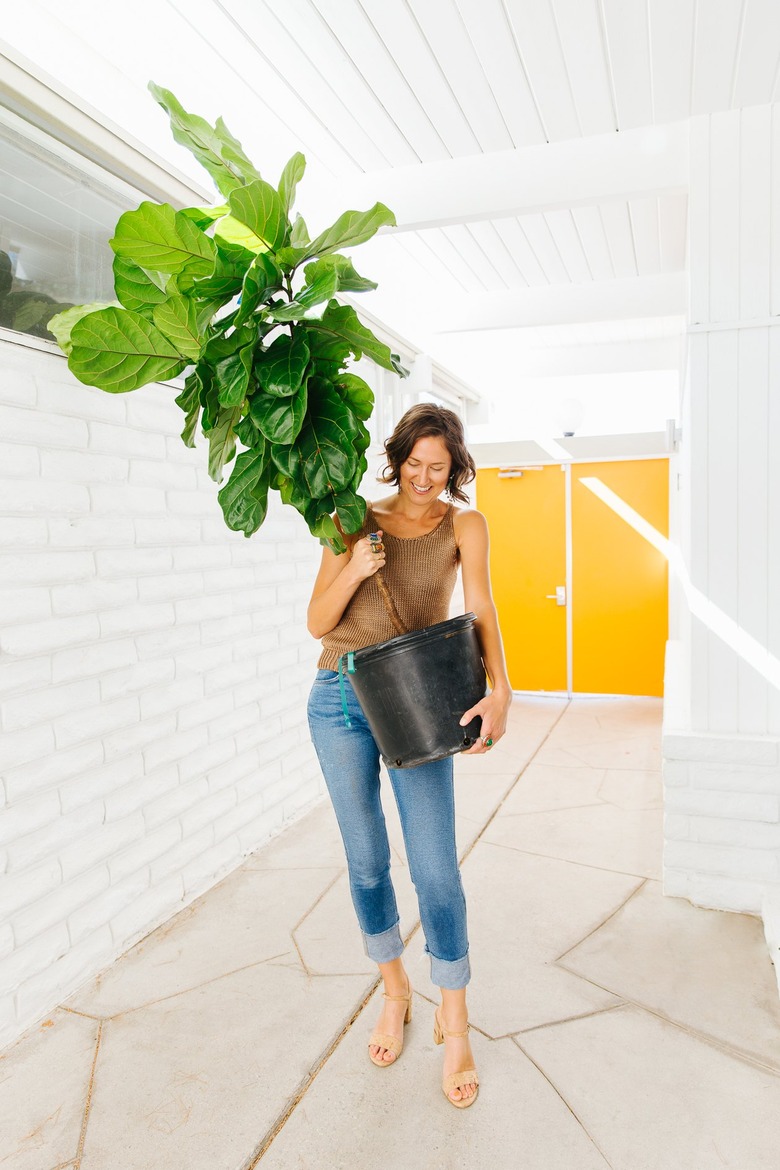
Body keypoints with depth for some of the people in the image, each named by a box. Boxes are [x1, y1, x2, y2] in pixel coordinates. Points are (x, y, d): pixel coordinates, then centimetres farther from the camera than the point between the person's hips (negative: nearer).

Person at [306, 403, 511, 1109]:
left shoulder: (463, 525, 0)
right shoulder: (356, 521, 2)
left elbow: (481, 608, -13)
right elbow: (318, 624, 1)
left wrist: (499, 689, -30)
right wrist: (353, 570, -17)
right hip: (340, 701, 2)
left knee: (436, 869, -1)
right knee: (366, 861, 12)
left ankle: (454, 1023, 21)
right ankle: (395, 992, 36)